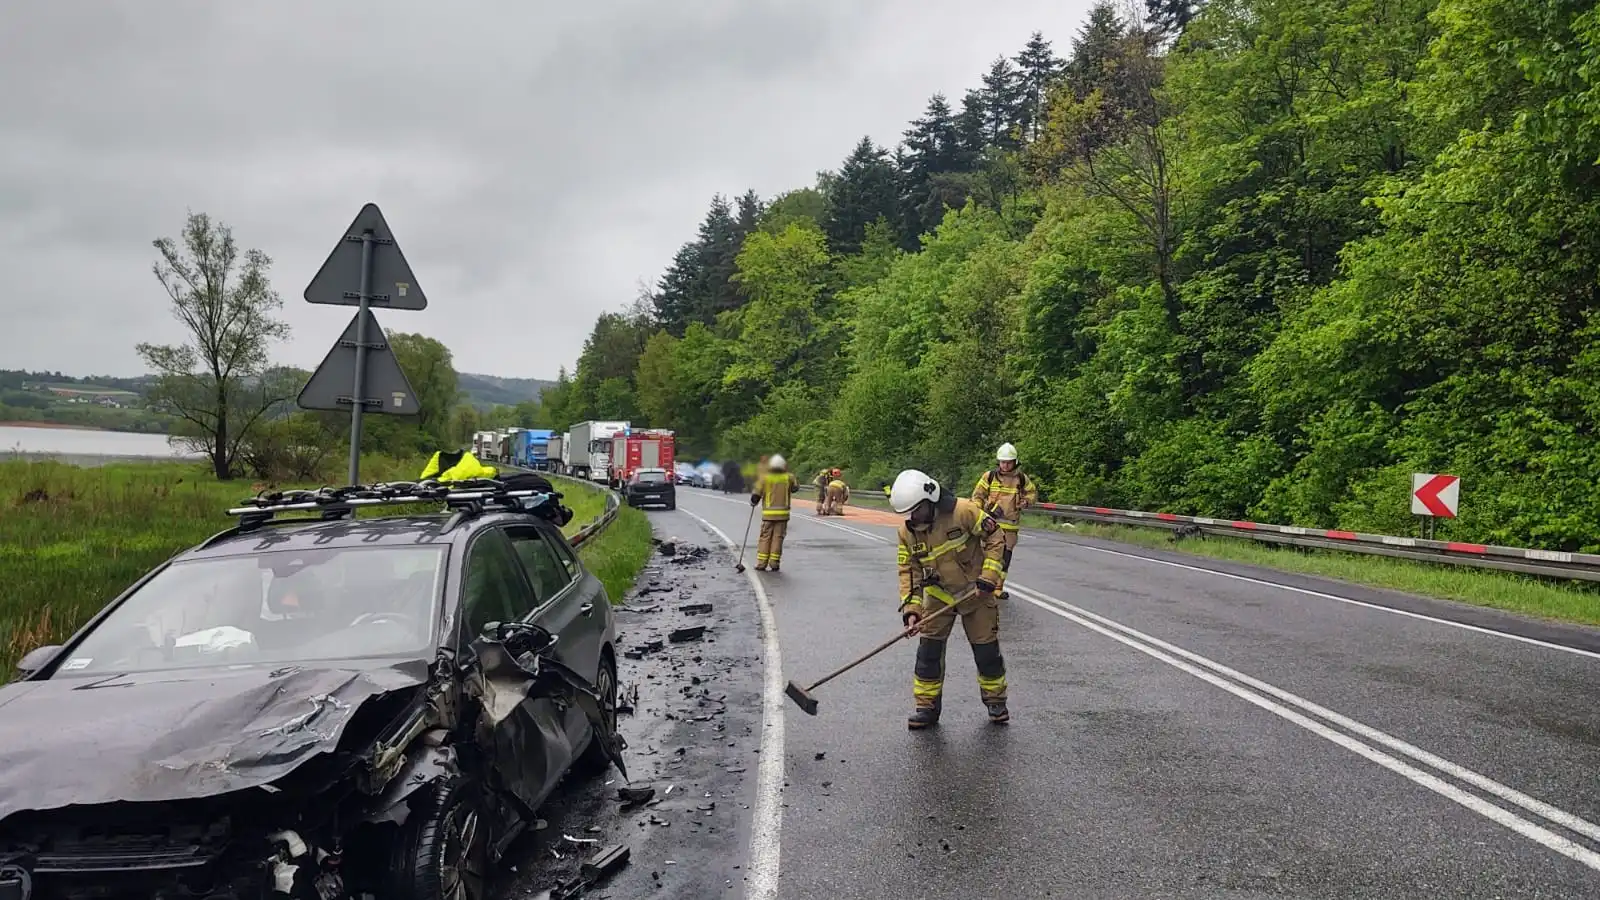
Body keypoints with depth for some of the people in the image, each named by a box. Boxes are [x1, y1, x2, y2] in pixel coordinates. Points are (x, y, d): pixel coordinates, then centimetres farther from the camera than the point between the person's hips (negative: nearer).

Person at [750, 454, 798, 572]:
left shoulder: (765, 478, -3)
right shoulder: (788, 478, 0)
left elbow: (756, 494, -4)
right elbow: (796, 487, 18)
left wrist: (753, 502, 17)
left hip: (768, 514, -1)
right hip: (783, 514, 1)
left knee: (765, 538, 5)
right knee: (778, 538, 3)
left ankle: (761, 564, 1)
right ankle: (774, 564, 0)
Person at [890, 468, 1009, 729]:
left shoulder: (963, 511, -24)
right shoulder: (907, 532, -10)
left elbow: (995, 538, -15)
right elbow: (909, 571, -5)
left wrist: (987, 579, -19)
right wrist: (911, 610, -15)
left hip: (976, 592, -3)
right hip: (937, 595, 3)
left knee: (987, 649, 5)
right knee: (929, 650, -2)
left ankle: (996, 700, 26)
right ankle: (927, 706, 10)